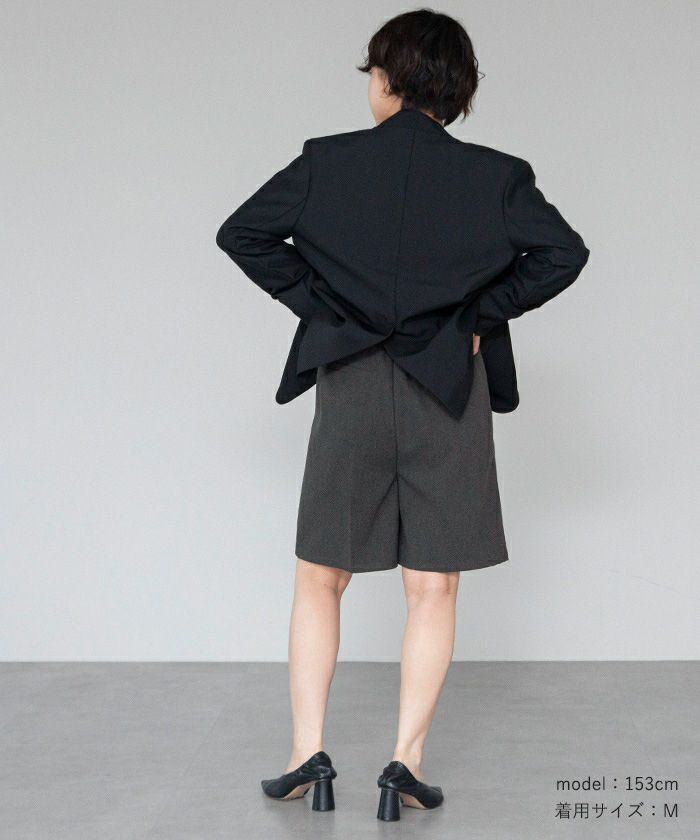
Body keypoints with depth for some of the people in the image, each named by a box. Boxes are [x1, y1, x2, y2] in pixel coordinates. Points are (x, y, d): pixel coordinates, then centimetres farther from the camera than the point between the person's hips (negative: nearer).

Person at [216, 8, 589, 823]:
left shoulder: (327, 161, -1)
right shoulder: (494, 175, -2)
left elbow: (240, 233, -1)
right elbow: (564, 252, -8)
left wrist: (312, 299, 4)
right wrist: (485, 311, 0)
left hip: (350, 382, 0)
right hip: (447, 390, 0)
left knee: (320, 581, 13)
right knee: (432, 589, 8)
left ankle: (308, 755, 11)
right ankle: (405, 766, 7)